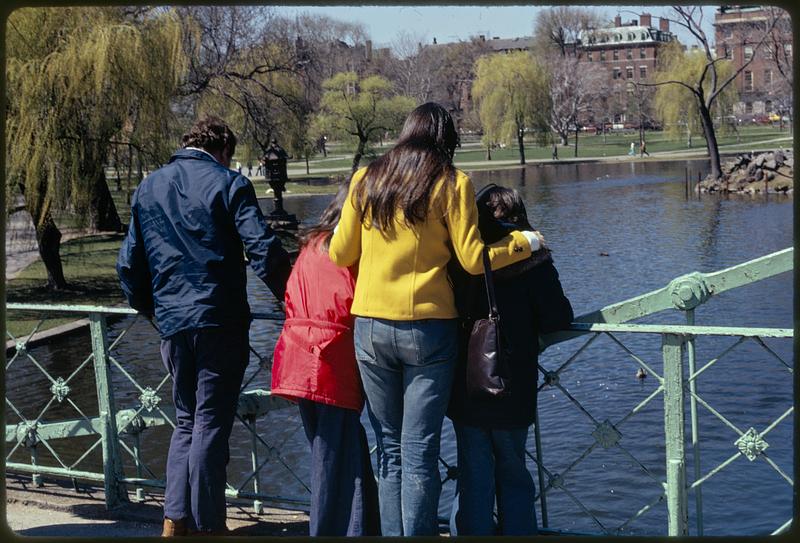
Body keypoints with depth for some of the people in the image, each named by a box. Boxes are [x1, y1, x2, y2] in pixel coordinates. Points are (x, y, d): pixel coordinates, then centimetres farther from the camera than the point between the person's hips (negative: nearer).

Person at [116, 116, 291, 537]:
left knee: (186, 420, 17)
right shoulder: (228, 184, -3)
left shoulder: (148, 189, 13)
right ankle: (206, 525, 6)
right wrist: (290, 297, 0)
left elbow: (129, 263, 15)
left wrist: (149, 309, 27)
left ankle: (175, 518, 11)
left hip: (172, 324, 5)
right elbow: (263, 249, -13)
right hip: (220, 321, -5)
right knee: (211, 423, 2)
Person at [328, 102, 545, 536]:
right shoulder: (451, 183, -2)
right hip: (428, 328, -3)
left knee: (389, 450, 12)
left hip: (371, 328, 3)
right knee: (420, 455, 1)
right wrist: (524, 241, 12)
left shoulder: (366, 180, 6)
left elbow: (340, 254, 9)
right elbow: (474, 260, -4)